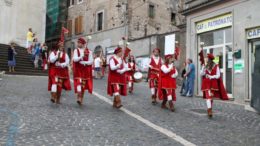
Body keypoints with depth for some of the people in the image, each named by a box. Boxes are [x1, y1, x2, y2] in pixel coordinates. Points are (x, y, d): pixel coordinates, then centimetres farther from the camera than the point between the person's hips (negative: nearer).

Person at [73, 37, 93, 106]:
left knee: (83, 85, 7)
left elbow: (91, 61, -4)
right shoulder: (76, 50, 3)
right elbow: (75, 59, -12)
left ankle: (81, 100, 18)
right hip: (78, 70, -1)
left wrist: (84, 62, -14)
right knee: (79, 82, -16)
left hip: (86, 71, 1)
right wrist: (81, 57, -25)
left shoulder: (89, 51, 2)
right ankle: (79, 98, -21)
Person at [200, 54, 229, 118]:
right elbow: (201, 74, -1)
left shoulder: (216, 66, -2)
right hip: (206, 84, 1)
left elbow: (218, 75, -7)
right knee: (208, 96, -4)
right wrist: (204, 69, -18)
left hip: (213, 84, -1)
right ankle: (210, 111, -4)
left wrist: (211, 77, -20)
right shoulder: (205, 66, 4)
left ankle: (209, 110, 9)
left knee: (211, 97, 4)